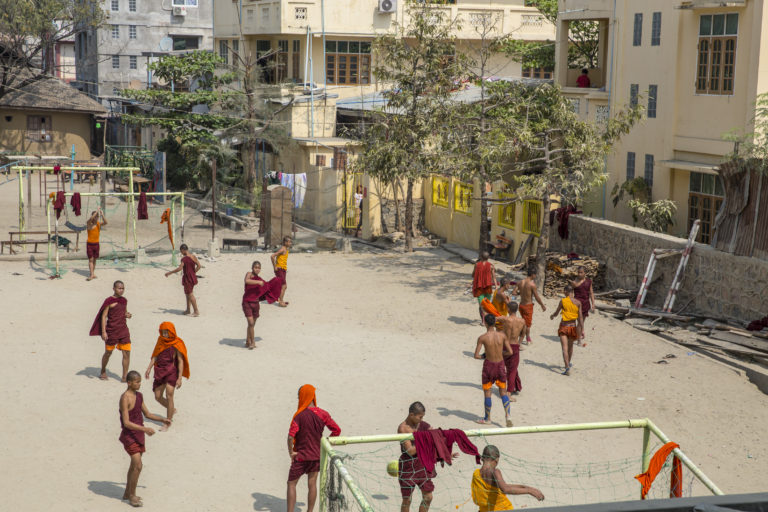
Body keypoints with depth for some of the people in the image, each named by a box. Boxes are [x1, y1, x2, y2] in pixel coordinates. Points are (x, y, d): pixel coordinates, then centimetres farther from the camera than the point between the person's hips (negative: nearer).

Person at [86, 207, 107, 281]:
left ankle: (93, 273, 21)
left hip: (96, 243, 4)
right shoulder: (89, 223, -10)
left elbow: (105, 222, -16)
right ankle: (92, 274, -10)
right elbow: (91, 218, -32)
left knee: (94, 259, 11)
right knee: (91, 259, -7)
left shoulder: (98, 223, 1)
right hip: (89, 244, -4)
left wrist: (102, 214, -26)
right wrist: (97, 211, -31)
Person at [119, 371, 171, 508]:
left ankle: (127, 493, 29)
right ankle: (132, 496, 0)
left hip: (138, 434, 9)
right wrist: (144, 429, -31)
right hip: (129, 435, -9)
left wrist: (162, 419, 7)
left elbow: (147, 414, 19)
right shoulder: (125, 398, -19)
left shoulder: (139, 396, 8)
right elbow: (126, 423, -23)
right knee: (137, 465, -13)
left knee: (134, 465, 16)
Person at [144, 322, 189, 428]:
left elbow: (180, 362, -9)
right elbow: (155, 357, 12)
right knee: (158, 397, 7)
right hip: (160, 372, 6)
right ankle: (172, 409, 34)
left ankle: (168, 421, -7)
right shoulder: (161, 341, 7)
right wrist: (148, 369, 1)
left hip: (172, 371, -6)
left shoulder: (176, 344, -9)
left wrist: (179, 378, -13)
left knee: (169, 396, -14)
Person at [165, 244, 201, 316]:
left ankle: (196, 311, -1)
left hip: (187, 278, -8)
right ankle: (188, 310, 29)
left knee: (190, 295, -2)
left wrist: (169, 273, -17)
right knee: (188, 294, 20)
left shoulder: (184, 258, -20)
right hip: (193, 277, 8)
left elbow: (179, 268, -25)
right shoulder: (193, 257, 4)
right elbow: (199, 266, 8)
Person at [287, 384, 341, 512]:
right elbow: (337, 430, 1)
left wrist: (291, 452, -11)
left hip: (301, 456, -4)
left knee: (291, 484, 8)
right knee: (312, 484, 12)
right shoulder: (323, 414, -4)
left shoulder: (300, 415, -17)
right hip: (317, 455, 4)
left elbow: (291, 436, -24)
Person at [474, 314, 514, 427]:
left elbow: (476, 355, -15)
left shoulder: (482, 338, -15)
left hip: (489, 366, -2)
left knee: (487, 392, 14)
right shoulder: (502, 335, -7)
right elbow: (510, 352, -4)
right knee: (503, 393, 13)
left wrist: (483, 357, 6)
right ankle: (507, 415, -5)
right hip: (501, 365, 3)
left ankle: (487, 418, 25)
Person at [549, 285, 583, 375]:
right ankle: (568, 363, 44)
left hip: (564, 327, -3)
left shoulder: (563, 301, -9)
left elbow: (556, 313, 2)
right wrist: (582, 330, -1)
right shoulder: (578, 302, -3)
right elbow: (580, 317, -4)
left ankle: (567, 368, -21)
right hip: (573, 326, 3)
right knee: (570, 346, 25)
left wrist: (552, 316, 25)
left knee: (565, 348, -9)